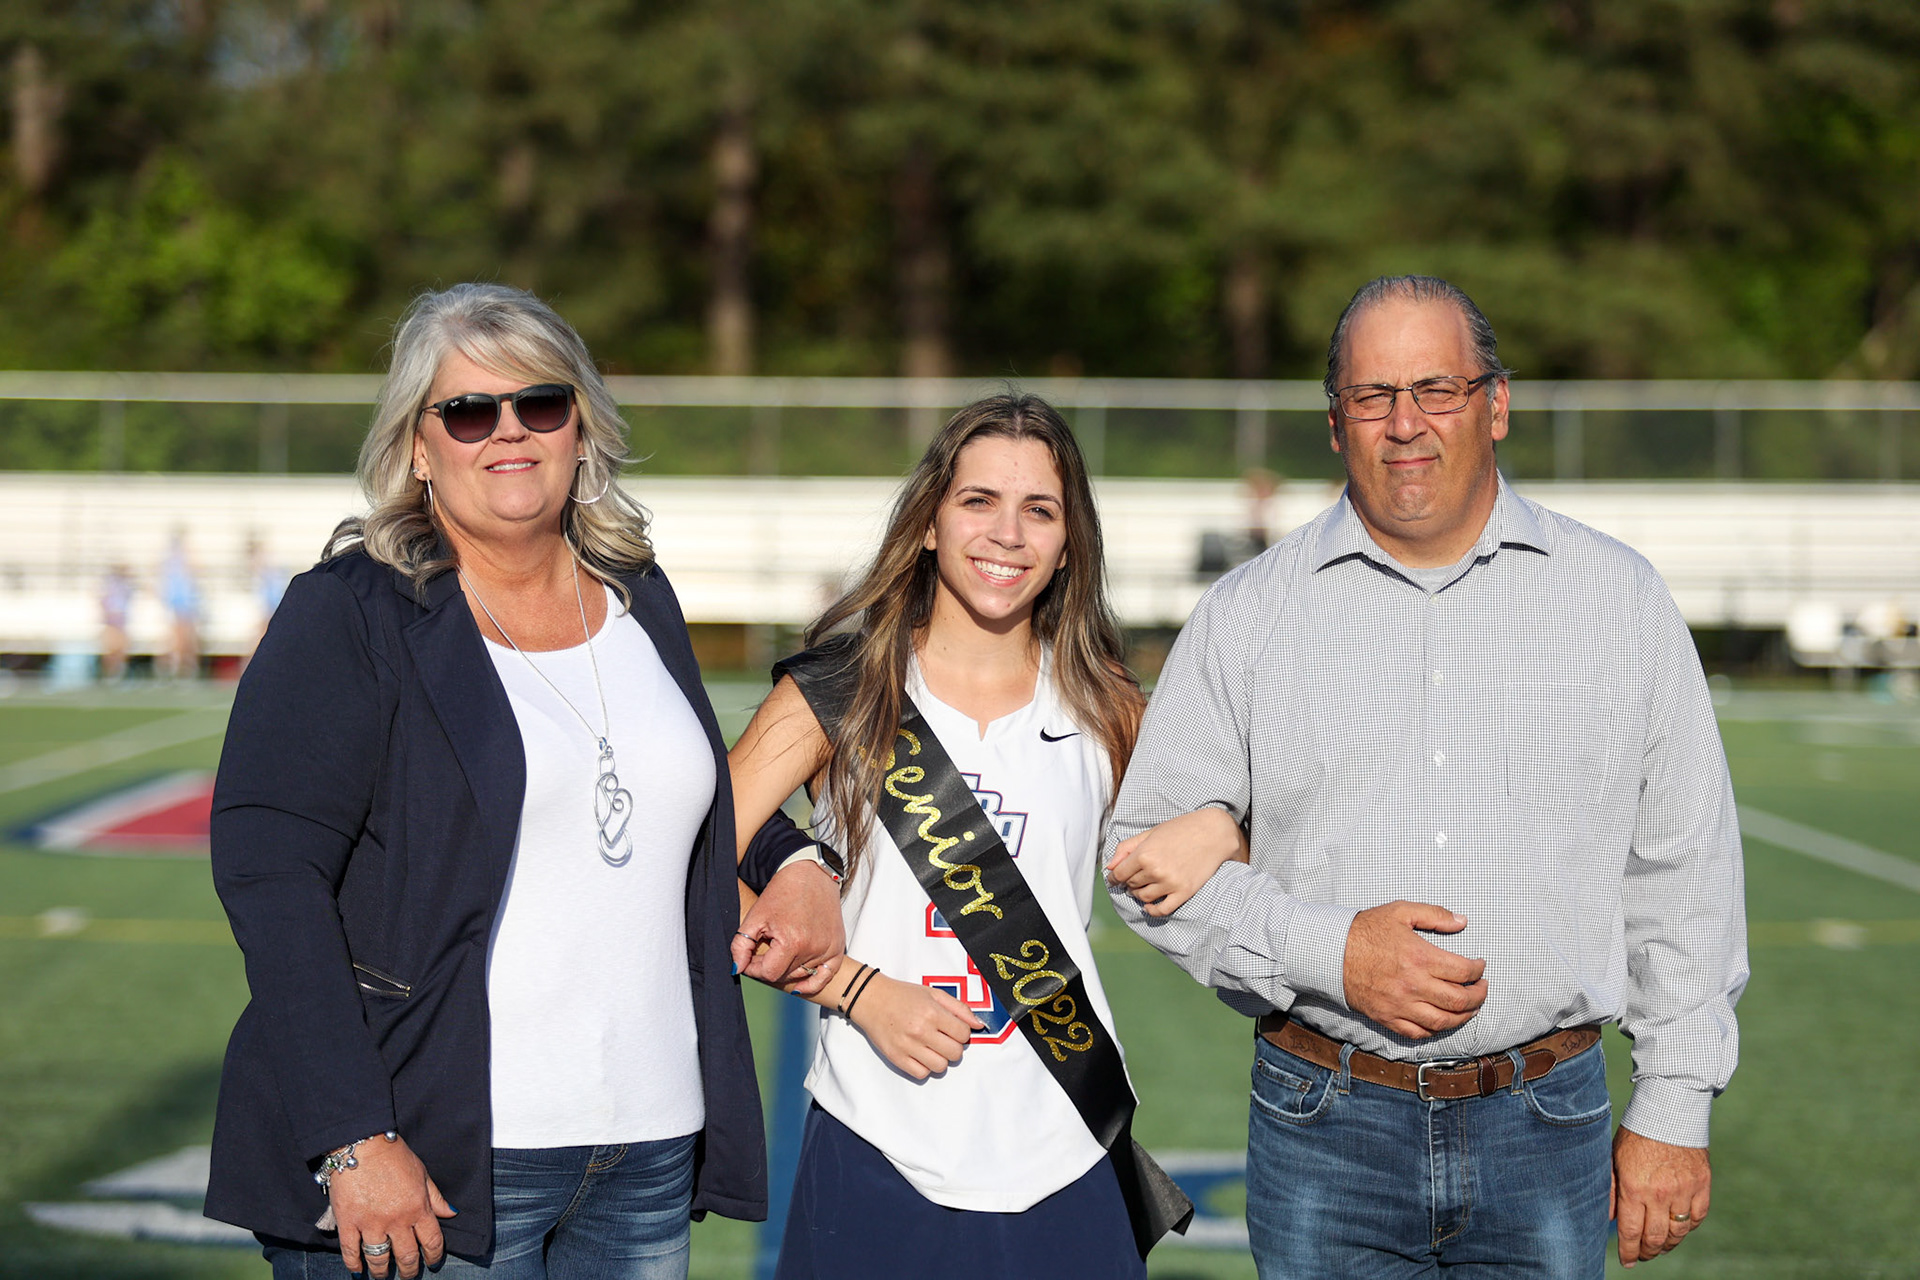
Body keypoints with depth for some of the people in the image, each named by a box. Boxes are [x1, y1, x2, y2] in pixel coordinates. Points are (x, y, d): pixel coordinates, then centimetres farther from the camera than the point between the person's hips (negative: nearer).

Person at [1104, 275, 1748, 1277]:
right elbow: (1149, 852, 2)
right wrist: (1326, 952, -13)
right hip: (1324, 1129, 0)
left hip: (1544, 1131, 0)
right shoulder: (1245, 615, 2)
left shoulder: (1620, 600, 4)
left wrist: (1674, 1110, 4)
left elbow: (1684, 868, 7)